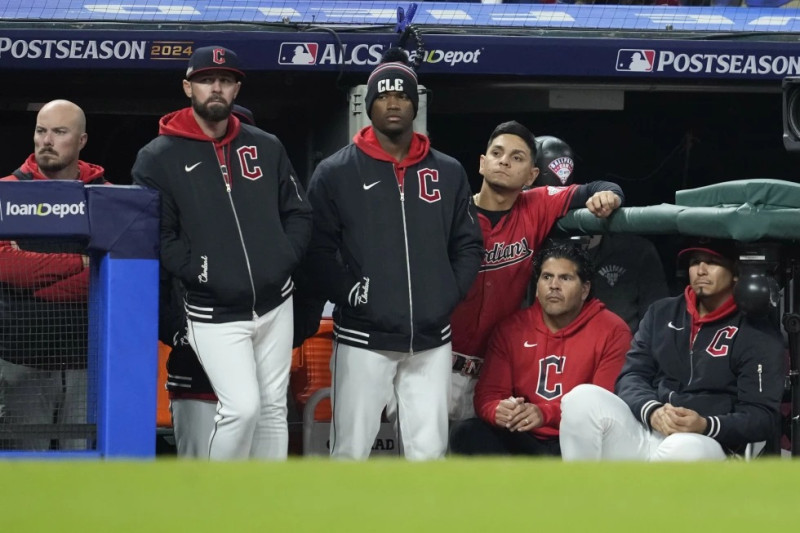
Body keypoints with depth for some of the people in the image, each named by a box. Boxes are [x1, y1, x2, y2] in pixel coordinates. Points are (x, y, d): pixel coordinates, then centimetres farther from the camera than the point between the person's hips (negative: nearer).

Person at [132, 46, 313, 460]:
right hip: (213, 314, -5)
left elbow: (298, 212, 14)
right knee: (242, 407, -17)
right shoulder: (158, 159, -5)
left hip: (275, 303, 5)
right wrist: (197, 270, -19)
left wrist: (285, 258, -3)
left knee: (273, 408, 10)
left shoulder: (266, 147, 9)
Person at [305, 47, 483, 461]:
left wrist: (448, 295, 0)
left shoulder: (448, 173, 10)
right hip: (363, 337, -3)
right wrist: (349, 294, -13)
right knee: (350, 452, -1)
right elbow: (318, 249, -2)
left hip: (431, 339, 3)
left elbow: (468, 244, 14)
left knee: (428, 451, 4)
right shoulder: (336, 174, 1)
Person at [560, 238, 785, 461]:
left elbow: (763, 417, -3)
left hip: (707, 446, -4)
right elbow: (631, 376, 10)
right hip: (640, 436, 4)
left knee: (685, 449, -41)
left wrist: (706, 426, -23)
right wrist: (652, 411, -15)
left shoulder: (760, 336, 3)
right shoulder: (662, 313, 18)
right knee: (584, 398, -24)